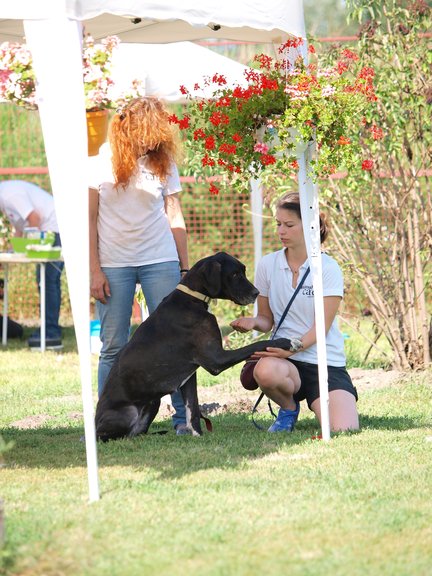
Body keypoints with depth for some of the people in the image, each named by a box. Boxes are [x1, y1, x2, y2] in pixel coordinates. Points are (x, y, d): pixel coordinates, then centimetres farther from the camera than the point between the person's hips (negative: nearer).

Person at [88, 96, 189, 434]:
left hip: (161, 261, 1)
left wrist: (185, 268, 7)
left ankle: (183, 416, -1)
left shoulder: (163, 162, 6)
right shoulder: (101, 162, 1)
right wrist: (94, 270, -3)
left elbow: (175, 218, 10)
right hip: (114, 264, -1)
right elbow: (89, 219, 2)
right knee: (113, 346, 0)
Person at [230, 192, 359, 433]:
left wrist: (293, 346, -27)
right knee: (266, 371, -38)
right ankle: (289, 409, -2)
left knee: (345, 429, -25)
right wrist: (253, 322, -11)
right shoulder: (268, 265, 5)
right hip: (285, 360, 2)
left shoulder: (328, 268, -4)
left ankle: (315, 405, 13)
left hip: (327, 362, -1)